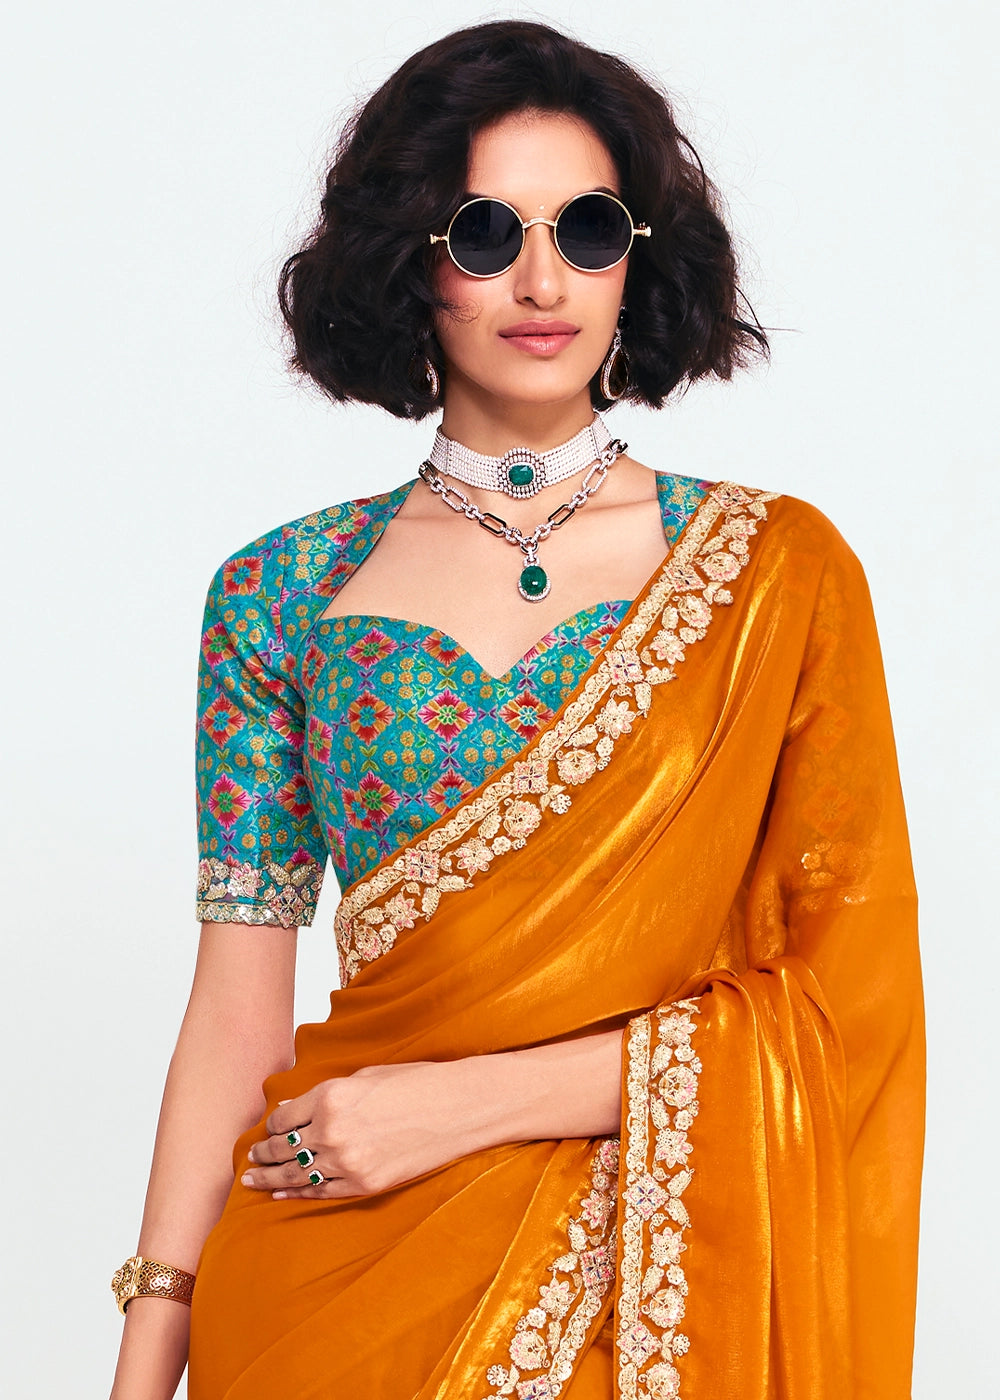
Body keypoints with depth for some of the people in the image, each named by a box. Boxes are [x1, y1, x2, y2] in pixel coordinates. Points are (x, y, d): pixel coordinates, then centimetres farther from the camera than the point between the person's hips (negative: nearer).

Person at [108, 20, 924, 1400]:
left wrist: (464, 1101, -13)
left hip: (666, 1280, 0)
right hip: (342, 1287, 1)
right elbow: (238, 1008, -1)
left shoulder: (780, 572, -3)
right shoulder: (282, 596, 0)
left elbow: (847, 998, -7)